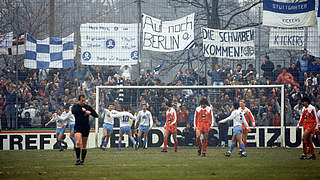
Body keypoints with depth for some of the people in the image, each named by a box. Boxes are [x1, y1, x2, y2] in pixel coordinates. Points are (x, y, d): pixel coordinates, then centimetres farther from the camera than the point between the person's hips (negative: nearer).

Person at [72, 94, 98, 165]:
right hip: (78, 127, -2)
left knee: (84, 145, 6)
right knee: (78, 142, -20)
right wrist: (81, 109, -20)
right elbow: (73, 111, -23)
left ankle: (82, 160, 15)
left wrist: (90, 113, -18)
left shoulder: (88, 107, 4)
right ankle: (78, 159, -17)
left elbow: (96, 115, 1)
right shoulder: (75, 106, 1)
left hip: (86, 128, 2)